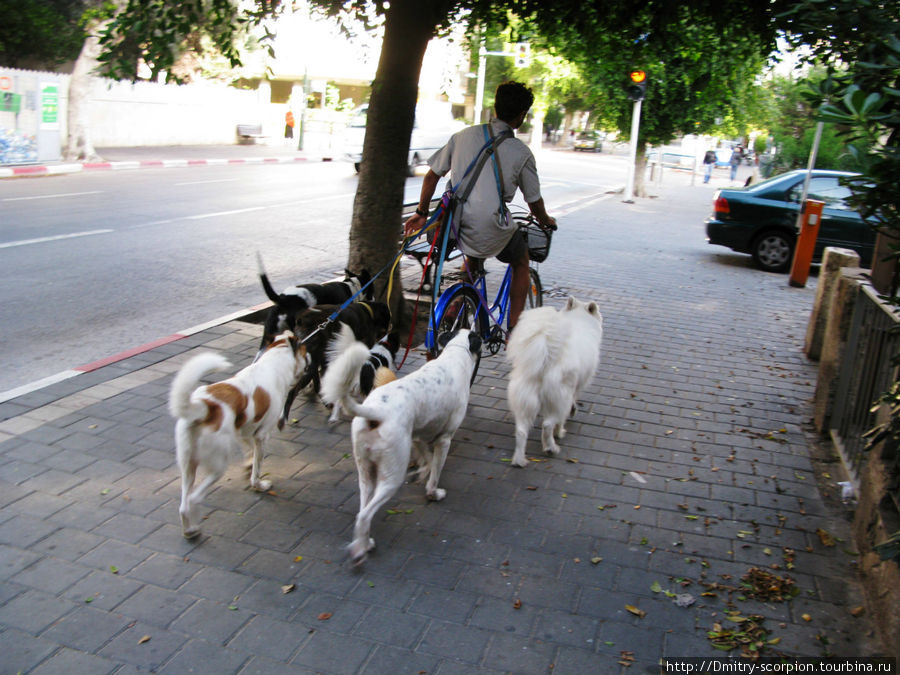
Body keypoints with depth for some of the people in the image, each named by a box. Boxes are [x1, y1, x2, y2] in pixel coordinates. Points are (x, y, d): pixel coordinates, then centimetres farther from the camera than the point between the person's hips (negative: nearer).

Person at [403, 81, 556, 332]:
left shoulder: (464, 135, 6)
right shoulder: (521, 152, -3)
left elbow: (432, 175, 9)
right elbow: (534, 201, 6)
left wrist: (421, 213, 21)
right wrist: (545, 221, 27)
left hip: (458, 225, 4)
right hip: (491, 230, -4)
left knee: (473, 256, 35)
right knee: (521, 263, 23)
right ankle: (514, 329, 20)